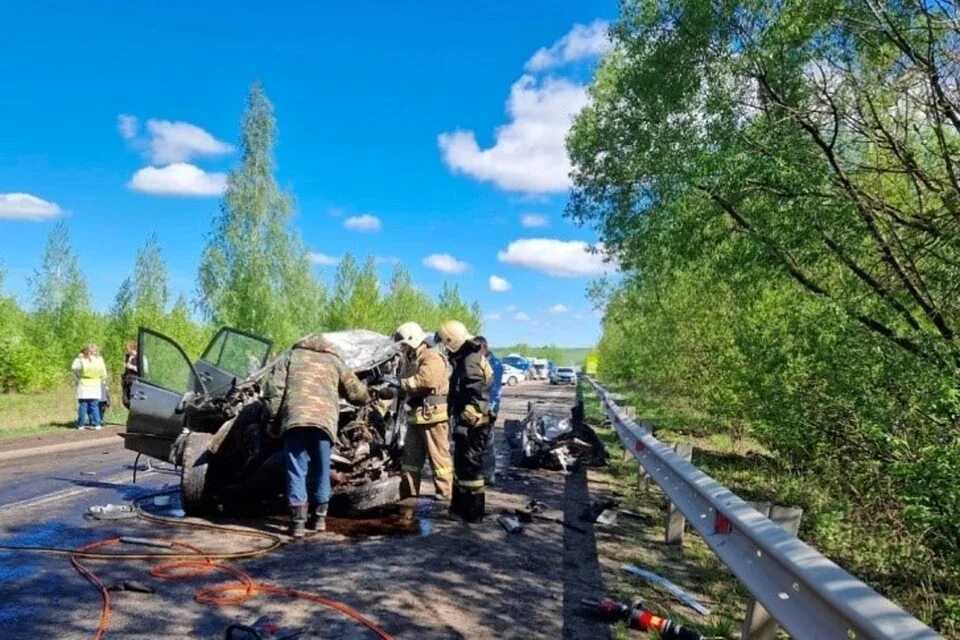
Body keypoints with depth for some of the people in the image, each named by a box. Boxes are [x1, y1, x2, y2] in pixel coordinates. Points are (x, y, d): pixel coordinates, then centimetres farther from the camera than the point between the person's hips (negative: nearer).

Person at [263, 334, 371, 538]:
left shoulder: (292, 357, 23)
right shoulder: (334, 361, 24)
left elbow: (273, 388, 8)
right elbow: (358, 393, 23)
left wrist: (274, 416, 13)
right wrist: (366, 397, 45)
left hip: (294, 418, -1)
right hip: (325, 419, 1)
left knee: (296, 470, 4)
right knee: (321, 469, 14)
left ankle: (298, 521, 1)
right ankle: (319, 517, 24)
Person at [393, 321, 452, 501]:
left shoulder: (431, 357, -11)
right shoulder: (414, 359, 21)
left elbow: (426, 379, -27)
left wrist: (402, 382, -16)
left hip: (433, 414, -10)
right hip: (417, 415, 10)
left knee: (439, 455, -4)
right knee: (411, 454, 14)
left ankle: (444, 493, 2)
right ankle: (409, 492, 22)